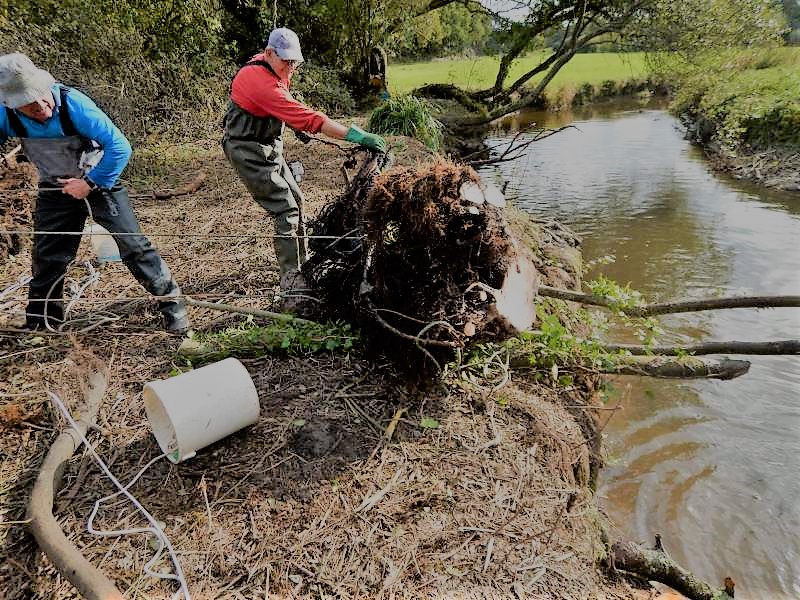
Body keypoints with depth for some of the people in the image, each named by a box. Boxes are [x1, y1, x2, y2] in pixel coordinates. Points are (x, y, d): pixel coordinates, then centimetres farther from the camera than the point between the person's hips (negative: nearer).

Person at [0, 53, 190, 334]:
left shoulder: (73, 104, -29)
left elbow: (119, 146, -28)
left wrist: (90, 183, -22)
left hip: (99, 180, -4)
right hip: (55, 190, 4)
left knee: (133, 245, -11)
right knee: (46, 258, 8)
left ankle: (171, 301, 2)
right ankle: (39, 325, 25)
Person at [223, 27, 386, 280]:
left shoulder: (273, 69, 1)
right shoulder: (261, 81, -30)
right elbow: (307, 117, -38)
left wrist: (294, 127, 15)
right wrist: (356, 135, -41)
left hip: (269, 146, 10)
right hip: (249, 152, -10)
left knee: (296, 200, 12)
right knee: (287, 209, -15)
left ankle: (301, 262, 23)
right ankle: (291, 277, -9)